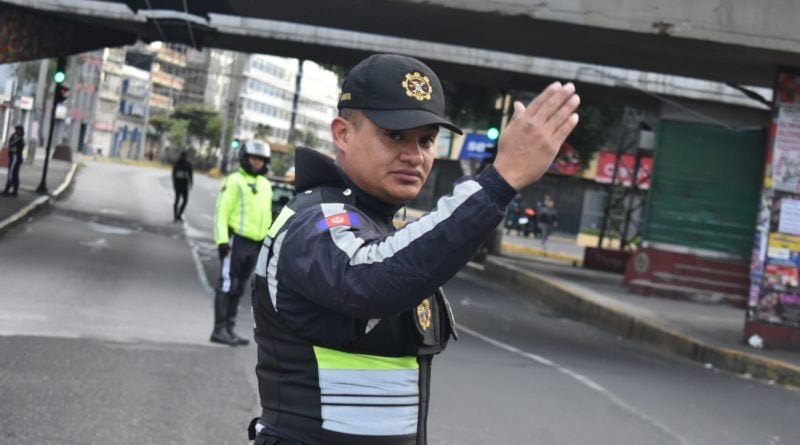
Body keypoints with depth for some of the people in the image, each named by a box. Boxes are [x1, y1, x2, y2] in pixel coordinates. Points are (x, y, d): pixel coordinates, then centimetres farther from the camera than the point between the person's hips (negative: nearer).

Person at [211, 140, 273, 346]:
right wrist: (222, 240, -18)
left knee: (238, 289, 11)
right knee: (227, 286, -7)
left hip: (255, 244, 7)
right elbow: (221, 212, -11)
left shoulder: (265, 185, 17)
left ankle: (229, 328, 16)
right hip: (236, 241, -7)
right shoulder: (234, 181, -6)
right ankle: (219, 329, -6)